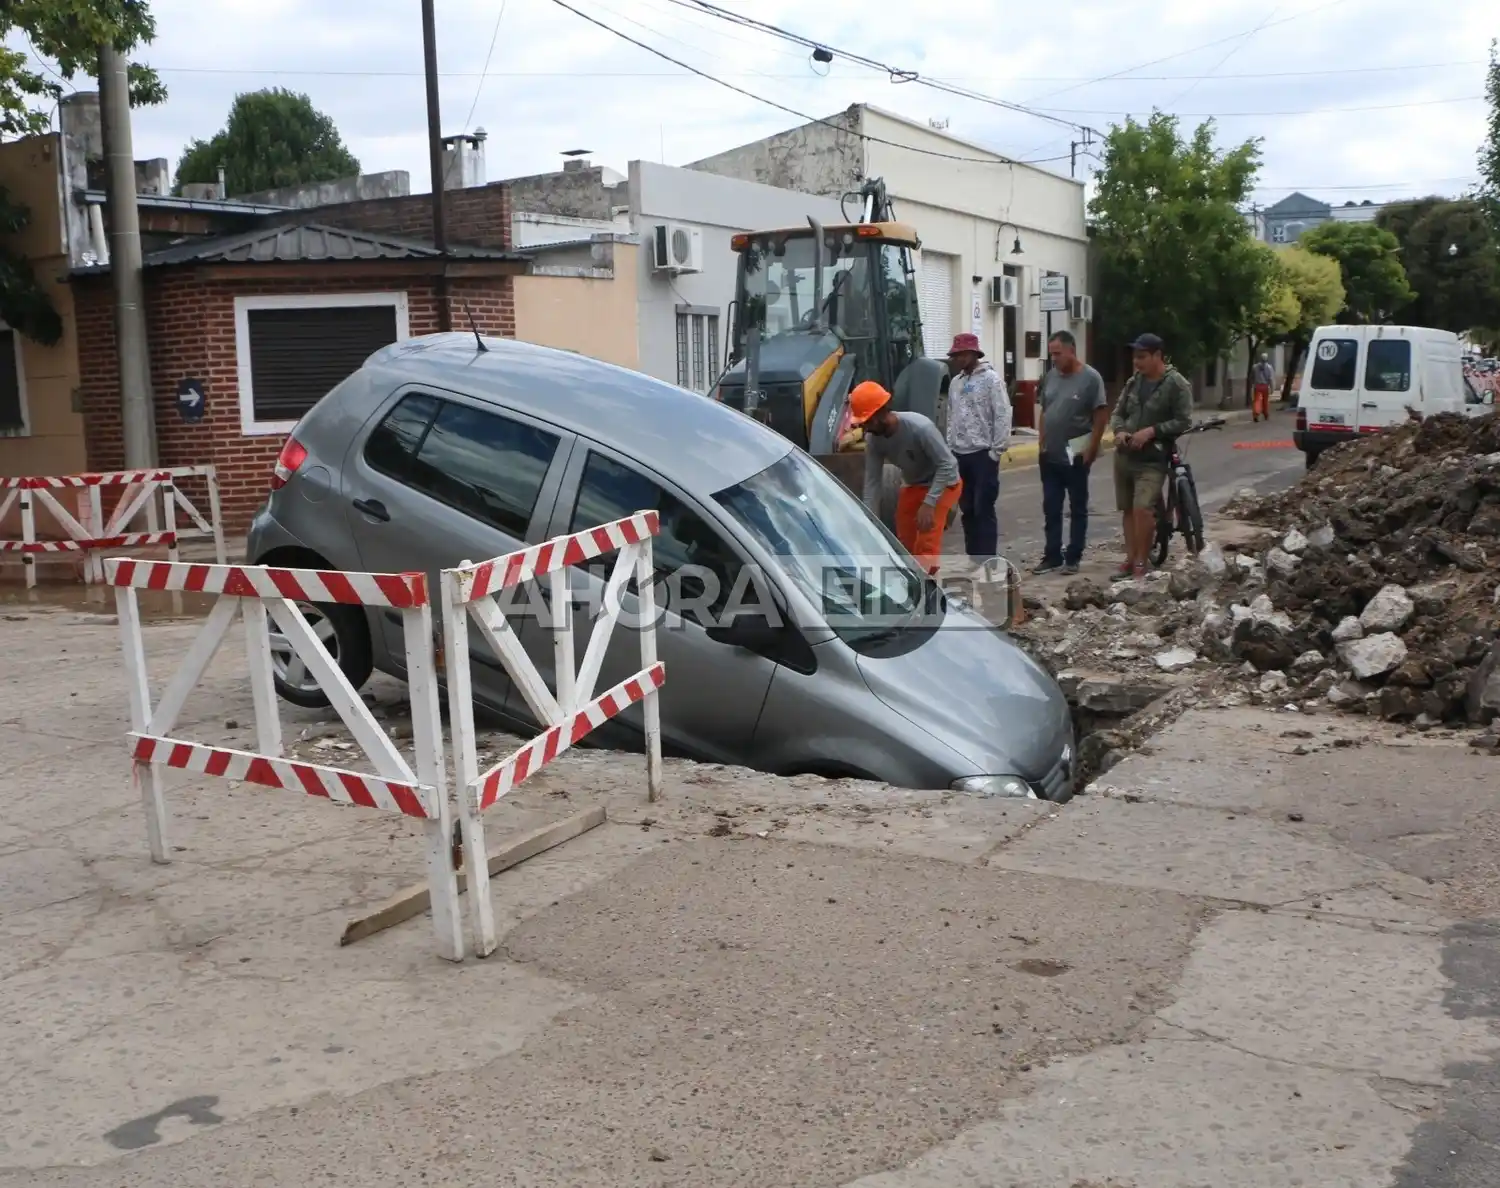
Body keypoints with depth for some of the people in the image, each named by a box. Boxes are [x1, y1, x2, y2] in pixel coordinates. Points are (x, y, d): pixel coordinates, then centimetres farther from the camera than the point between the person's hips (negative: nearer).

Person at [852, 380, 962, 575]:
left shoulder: (920, 428, -36)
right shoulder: (873, 440, -18)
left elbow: (948, 464, -30)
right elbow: (872, 481, -12)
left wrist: (928, 503, -35)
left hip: (942, 484, -6)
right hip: (912, 485, 6)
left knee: (926, 545, -16)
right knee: (905, 542, 11)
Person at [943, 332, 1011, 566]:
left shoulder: (991, 378, -7)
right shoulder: (955, 383, 14)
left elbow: (1002, 416, -11)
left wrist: (996, 450, -14)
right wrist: (950, 448, 12)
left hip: (983, 454, -7)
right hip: (960, 455, 7)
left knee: (984, 508, -6)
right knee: (966, 509, 11)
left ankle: (988, 561, -3)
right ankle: (973, 556, 19)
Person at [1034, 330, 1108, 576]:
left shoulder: (1090, 377, -10)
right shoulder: (1050, 376, 7)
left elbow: (1101, 416, -10)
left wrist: (1091, 449, -13)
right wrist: (1041, 443, 8)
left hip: (1075, 457, -6)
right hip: (1049, 456, 6)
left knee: (1077, 509, 6)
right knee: (1051, 509, 9)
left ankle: (1073, 558, 12)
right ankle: (1052, 556, 17)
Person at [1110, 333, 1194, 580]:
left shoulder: (1176, 384, -8)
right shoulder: (1134, 381, 9)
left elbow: (1184, 421, -12)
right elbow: (1118, 413, 14)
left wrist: (1151, 431, -20)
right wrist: (1119, 431, -8)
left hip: (1152, 460, -6)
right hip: (1124, 456, 6)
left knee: (1143, 508, -19)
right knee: (1128, 509, 10)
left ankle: (1141, 562, -8)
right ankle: (1130, 558, 20)